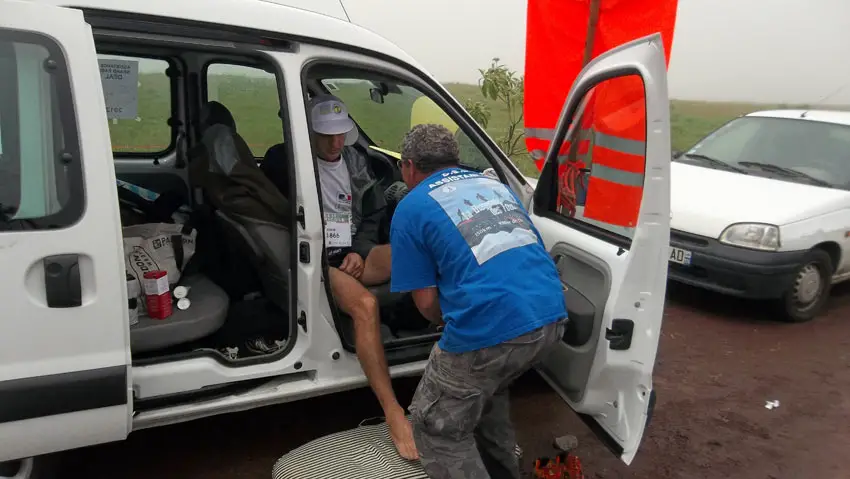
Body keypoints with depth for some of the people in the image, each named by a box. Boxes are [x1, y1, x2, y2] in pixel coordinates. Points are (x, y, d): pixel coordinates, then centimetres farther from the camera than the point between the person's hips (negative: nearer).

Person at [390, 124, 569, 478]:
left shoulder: (411, 209, 4)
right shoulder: (495, 184, 22)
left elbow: (426, 302, 2)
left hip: (492, 330, -7)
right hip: (551, 317, 7)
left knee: (436, 429, 16)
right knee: (488, 389, 34)